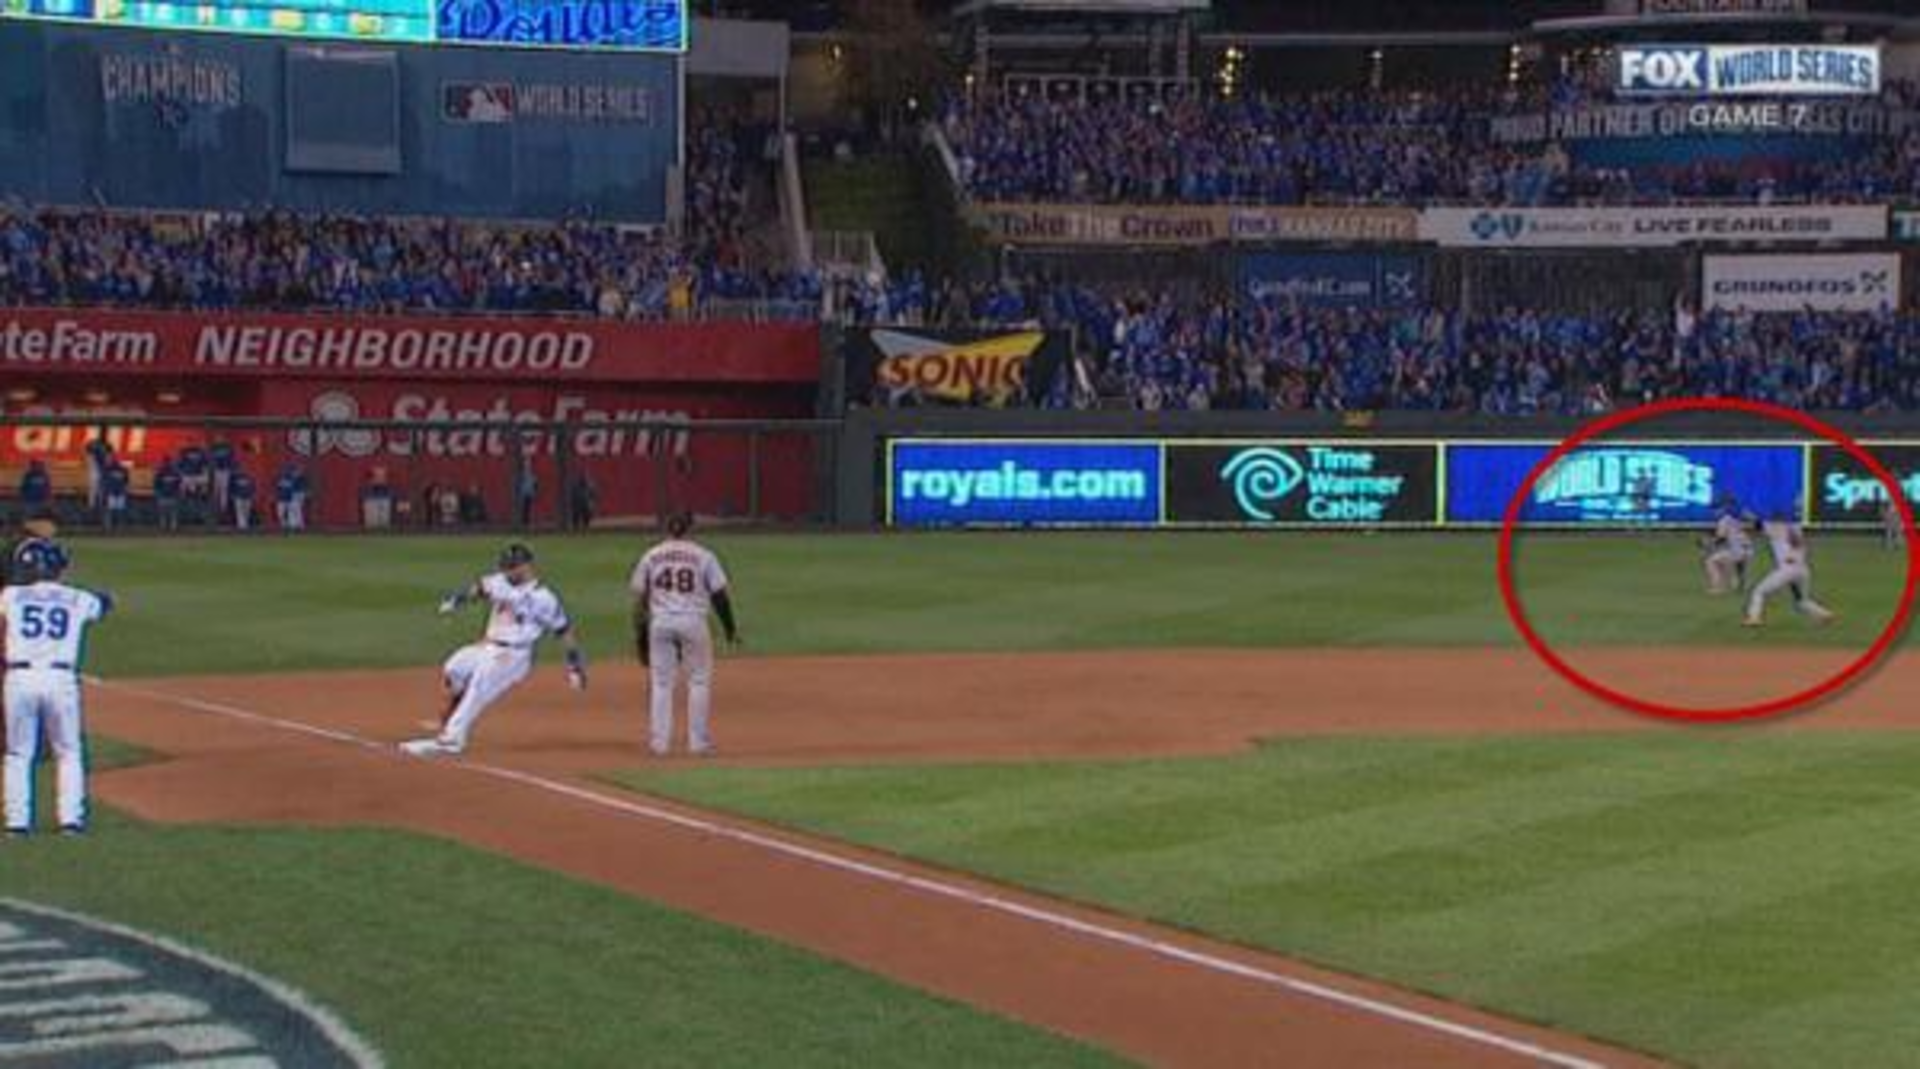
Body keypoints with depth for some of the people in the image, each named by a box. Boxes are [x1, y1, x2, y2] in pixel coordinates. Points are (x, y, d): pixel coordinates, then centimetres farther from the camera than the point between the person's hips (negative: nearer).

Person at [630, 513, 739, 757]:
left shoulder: (651, 556, 7)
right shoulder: (703, 556, 1)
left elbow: (639, 598, 6)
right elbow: (720, 595, 0)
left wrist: (640, 636, 12)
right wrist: (730, 629, 10)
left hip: (660, 624, 2)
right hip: (693, 622, -2)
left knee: (661, 684, 8)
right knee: (699, 682, 8)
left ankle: (659, 742, 6)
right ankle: (699, 742, 7)